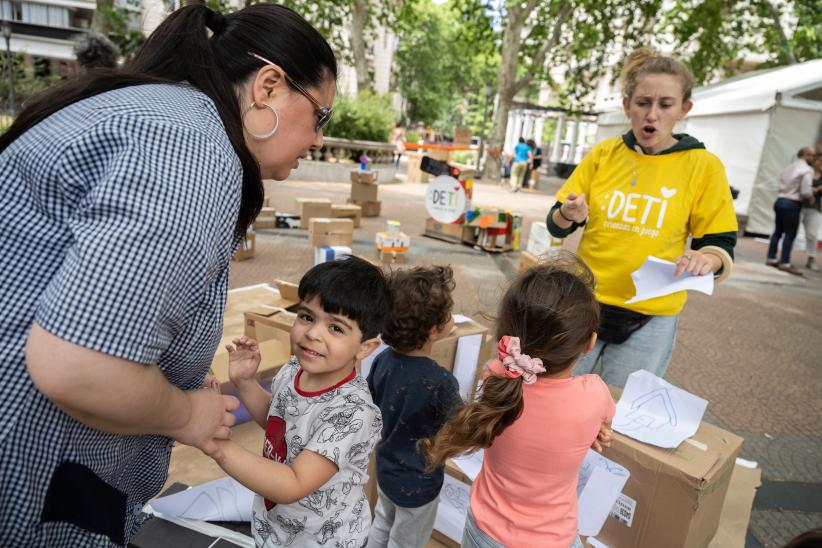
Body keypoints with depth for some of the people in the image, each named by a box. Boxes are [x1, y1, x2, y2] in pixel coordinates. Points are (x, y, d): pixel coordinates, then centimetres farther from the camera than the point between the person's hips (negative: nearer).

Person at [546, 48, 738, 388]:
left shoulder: (704, 166, -6)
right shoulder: (603, 153, -1)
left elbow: (720, 246, -2)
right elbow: (556, 226, 1)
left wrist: (706, 260, -24)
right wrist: (568, 215, -22)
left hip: (649, 320, -1)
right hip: (584, 305, 2)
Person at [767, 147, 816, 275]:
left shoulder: (788, 168, 15)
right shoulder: (807, 170, -9)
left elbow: (783, 186, 14)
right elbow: (806, 192, -17)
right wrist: (811, 198, 4)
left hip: (780, 201, 8)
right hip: (792, 204, -8)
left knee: (778, 231, 14)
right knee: (790, 234, -1)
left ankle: (771, 258, 18)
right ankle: (785, 263, 2)